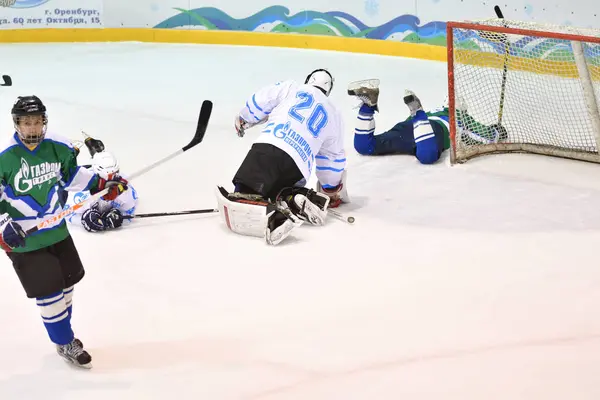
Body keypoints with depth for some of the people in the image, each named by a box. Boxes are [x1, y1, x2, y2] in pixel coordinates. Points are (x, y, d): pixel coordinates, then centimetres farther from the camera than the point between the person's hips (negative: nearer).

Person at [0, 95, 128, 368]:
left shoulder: (58, 148, -6)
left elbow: (72, 175, 10)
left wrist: (102, 184, 1)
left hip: (56, 231, 5)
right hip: (23, 240, -5)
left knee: (66, 283, 19)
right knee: (48, 292, -1)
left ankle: (63, 331, 42)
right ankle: (65, 343, 20)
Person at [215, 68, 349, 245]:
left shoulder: (291, 87, 20)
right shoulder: (334, 116, 29)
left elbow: (260, 101, 15)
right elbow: (334, 157, 33)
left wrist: (244, 120, 35)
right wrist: (333, 191, 45)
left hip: (267, 146, -3)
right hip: (298, 167, 4)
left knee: (244, 193, -9)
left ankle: (273, 217, -39)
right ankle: (307, 201, -6)